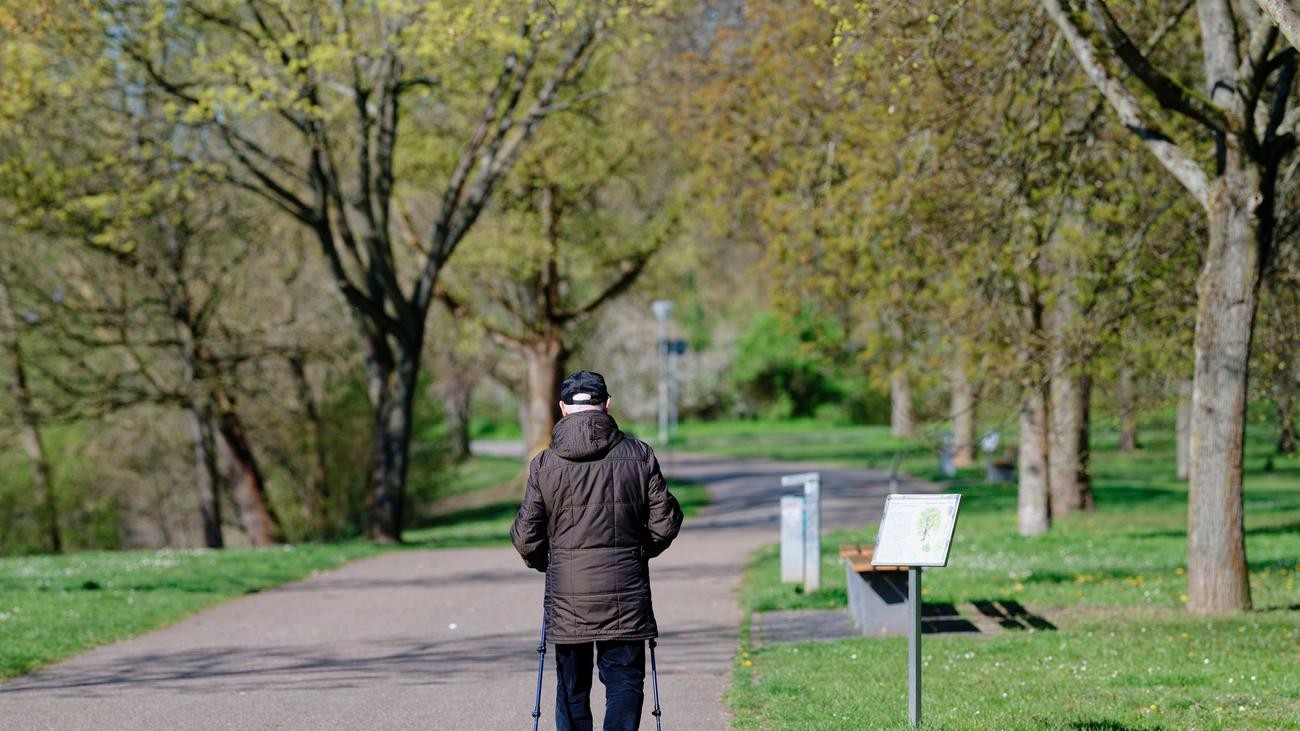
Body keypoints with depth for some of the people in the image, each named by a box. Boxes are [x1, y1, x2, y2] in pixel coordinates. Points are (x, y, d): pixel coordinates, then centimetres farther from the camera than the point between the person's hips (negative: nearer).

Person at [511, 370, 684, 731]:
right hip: (625, 594, 0)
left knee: (571, 689, 10)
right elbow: (665, 522, 1)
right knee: (625, 682, 4)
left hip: (567, 596, 0)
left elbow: (525, 537, -1)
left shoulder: (545, 463, -2)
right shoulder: (639, 455, -2)